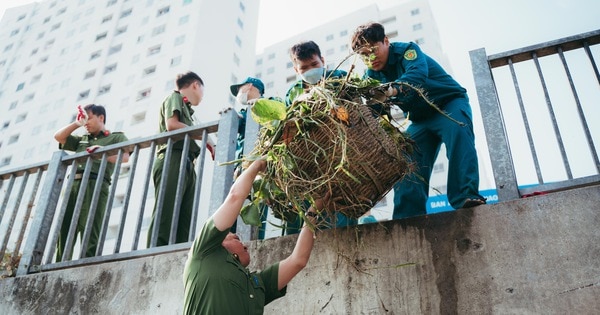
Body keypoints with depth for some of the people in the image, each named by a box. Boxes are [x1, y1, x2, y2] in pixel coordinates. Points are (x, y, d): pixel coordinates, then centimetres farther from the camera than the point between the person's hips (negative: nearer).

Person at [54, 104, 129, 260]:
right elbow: (58, 137, 24)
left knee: (90, 232, -15)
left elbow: (125, 157, -1)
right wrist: (77, 123, 24)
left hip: (95, 184, -5)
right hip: (74, 184, 5)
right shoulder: (81, 140, 33)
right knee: (64, 231, -5)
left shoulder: (117, 137, 16)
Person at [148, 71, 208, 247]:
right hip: (173, 160, -8)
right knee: (165, 215, -18)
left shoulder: (185, 107, 33)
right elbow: (171, 125, -8)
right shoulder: (175, 97, 11)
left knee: (184, 219, -6)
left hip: (186, 164, 8)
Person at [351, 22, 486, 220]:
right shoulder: (372, 76, -2)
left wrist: (392, 90, -63)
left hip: (449, 104, -6)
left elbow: (418, 74, -43)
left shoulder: (407, 50, -20)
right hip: (421, 120, 6)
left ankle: (466, 197, -44)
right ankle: (409, 218, -12)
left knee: (458, 131, -36)